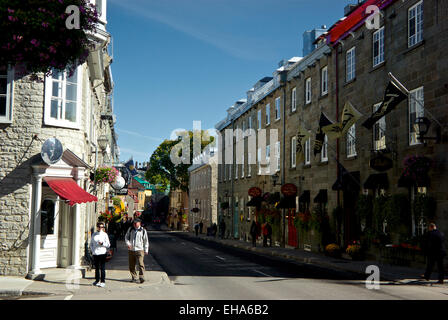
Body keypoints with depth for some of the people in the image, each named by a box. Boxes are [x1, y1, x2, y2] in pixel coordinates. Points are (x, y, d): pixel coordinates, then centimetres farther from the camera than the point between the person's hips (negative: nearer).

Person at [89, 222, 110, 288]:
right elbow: (91, 244, 18)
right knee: (96, 268, 11)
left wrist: (102, 243, -15)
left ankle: (103, 282, -3)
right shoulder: (94, 234, 11)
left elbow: (108, 245, 2)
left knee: (102, 268, -4)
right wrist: (92, 250, 3)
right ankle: (97, 281, 21)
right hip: (95, 253, 3)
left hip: (102, 253, -3)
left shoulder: (105, 234, 3)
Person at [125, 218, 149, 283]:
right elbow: (126, 237, 14)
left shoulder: (143, 230, 1)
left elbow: (146, 241, 7)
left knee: (141, 264, -14)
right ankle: (134, 277, 17)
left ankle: (142, 277, -15)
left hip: (139, 250, -3)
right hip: (131, 250, 3)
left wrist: (146, 250, 6)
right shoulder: (130, 229, 8)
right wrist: (128, 243, -6)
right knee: (131, 265, 7)